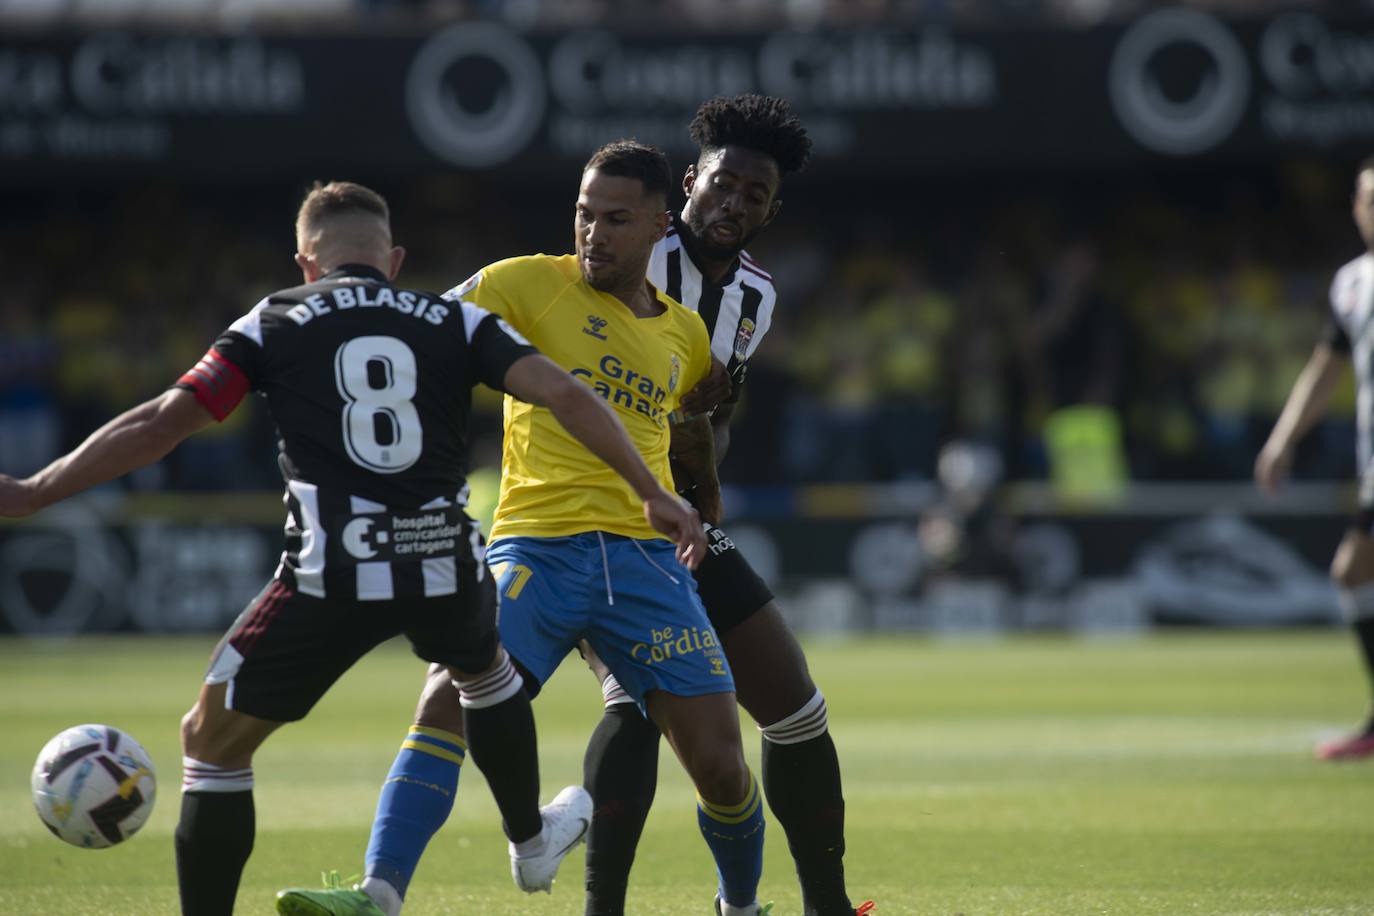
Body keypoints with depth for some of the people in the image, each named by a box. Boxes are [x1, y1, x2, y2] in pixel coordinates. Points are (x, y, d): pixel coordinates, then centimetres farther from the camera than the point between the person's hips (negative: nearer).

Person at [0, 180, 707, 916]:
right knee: (484, 670, 38)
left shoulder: (274, 323, 8)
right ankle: (533, 841, 57)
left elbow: (162, 422, 0)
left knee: (211, 742, 12)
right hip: (446, 569, 3)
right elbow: (563, 395, 1)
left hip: (330, 576, -3)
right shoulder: (456, 322, 13)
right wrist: (652, 494, 5)